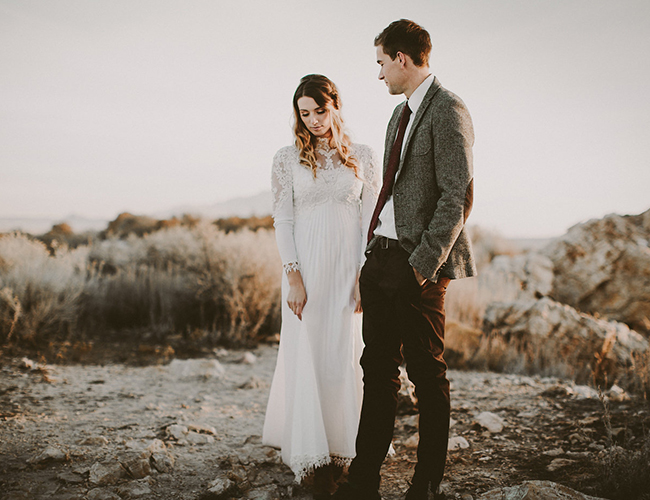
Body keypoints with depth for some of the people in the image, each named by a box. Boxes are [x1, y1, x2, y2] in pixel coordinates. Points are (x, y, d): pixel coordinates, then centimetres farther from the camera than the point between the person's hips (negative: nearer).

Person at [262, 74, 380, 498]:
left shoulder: (363, 157, 6)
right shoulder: (287, 159, 4)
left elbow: (371, 220, 3)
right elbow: (283, 220, 0)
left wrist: (365, 275, -4)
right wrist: (293, 275, -10)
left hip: (350, 267, 1)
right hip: (307, 264, -1)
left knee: (345, 356, 4)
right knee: (307, 354, 0)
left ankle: (342, 449, 18)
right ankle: (313, 455, 10)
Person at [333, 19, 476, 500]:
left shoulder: (447, 111, -9)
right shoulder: (401, 113, 19)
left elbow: (458, 196, -16)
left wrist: (423, 263, -17)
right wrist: (375, 252, 14)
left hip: (419, 265, -8)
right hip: (381, 255, 9)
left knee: (427, 374, 3)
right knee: (378, 369, 11)